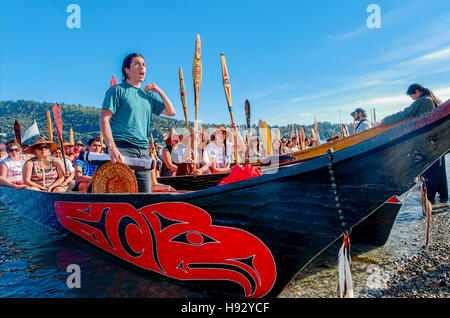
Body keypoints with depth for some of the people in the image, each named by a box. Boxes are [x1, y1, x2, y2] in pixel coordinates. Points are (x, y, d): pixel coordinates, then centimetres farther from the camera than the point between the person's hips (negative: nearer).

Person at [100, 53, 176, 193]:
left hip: (144, 152, 6)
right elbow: (104, 119, -7)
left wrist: (159, 91, 13)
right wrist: (111, 147, -20)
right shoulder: (117, 90, 2)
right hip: (122, 149, -6)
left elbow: (171, 112, 20)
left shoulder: (148, 95, 21)